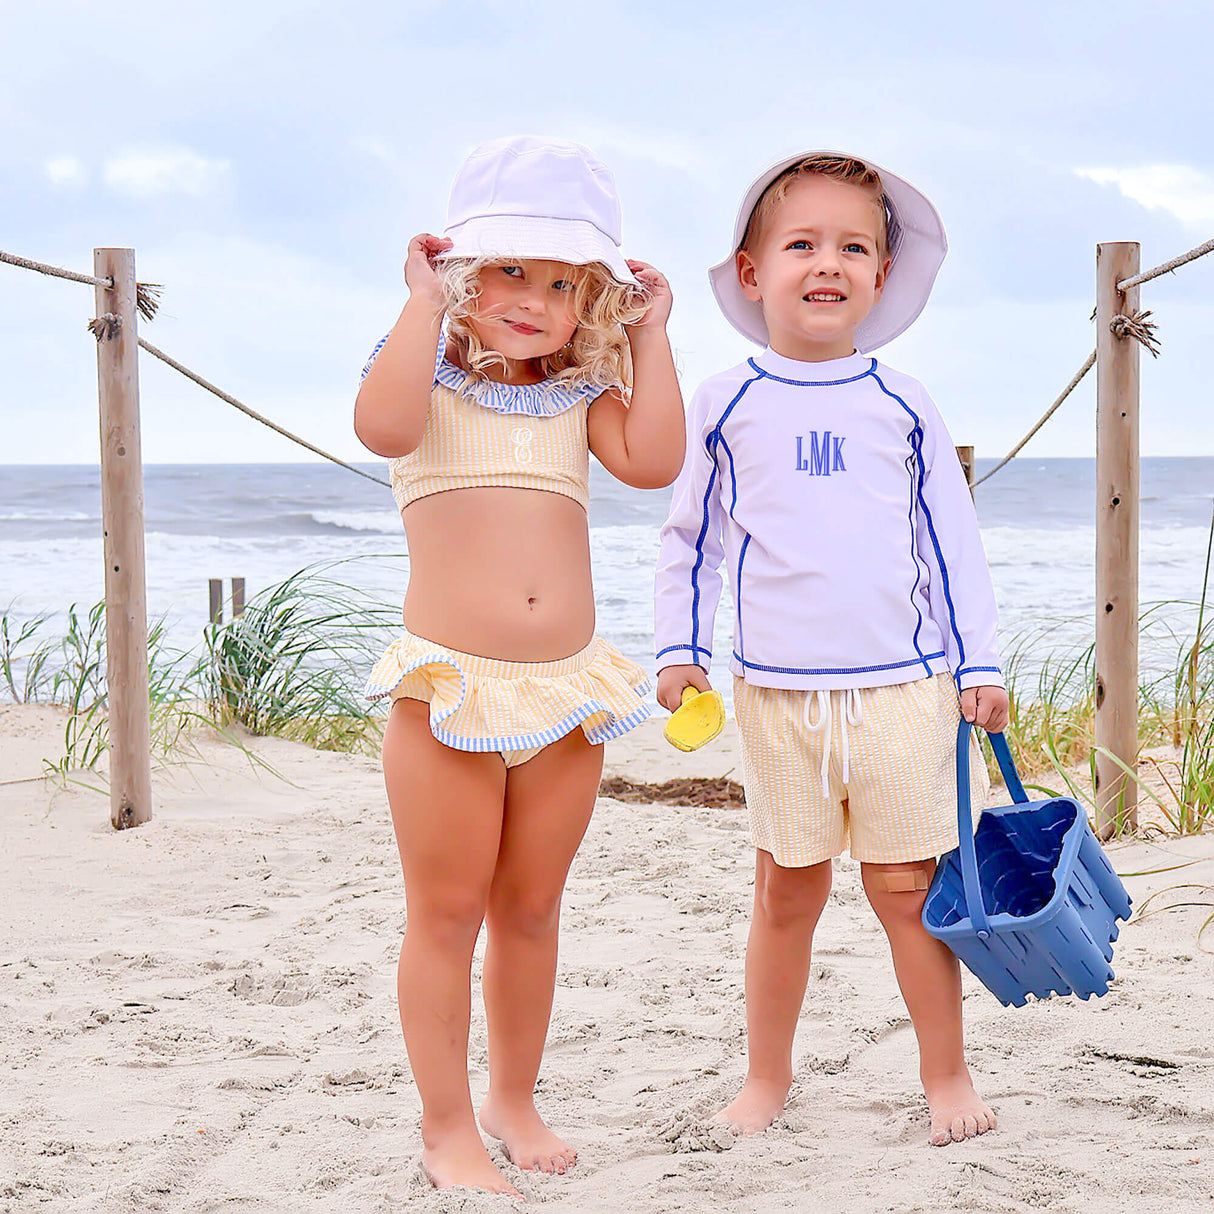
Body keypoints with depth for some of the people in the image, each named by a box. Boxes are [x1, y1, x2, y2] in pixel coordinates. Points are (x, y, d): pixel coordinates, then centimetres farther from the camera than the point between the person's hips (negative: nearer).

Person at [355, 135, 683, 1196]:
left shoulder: (582, 395, 10)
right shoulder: (428, 374, -1)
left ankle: (515, 1100, 31)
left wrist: (649, 335, -3)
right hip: (451, 689, -4)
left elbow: (652, 462, -8)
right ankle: (447, 1128, 16)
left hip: (567, 691, 4)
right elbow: (383, 427, -25)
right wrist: (426, 304, -17)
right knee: (446, 915, 4)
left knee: (531, 909, 15)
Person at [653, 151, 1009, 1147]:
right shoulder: (725, 403, 4)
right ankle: (768, 1074, 22)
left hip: (901, 688, 0)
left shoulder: (902, 406, 5)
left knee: (907, 886, 2)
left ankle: (947, 1075, 16)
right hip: (776, 691, 0)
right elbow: (691, 534, 13)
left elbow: (951, 540, 9)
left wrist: (978, 664, 7)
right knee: (786, 890, 7)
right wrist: (680, 647, 7)